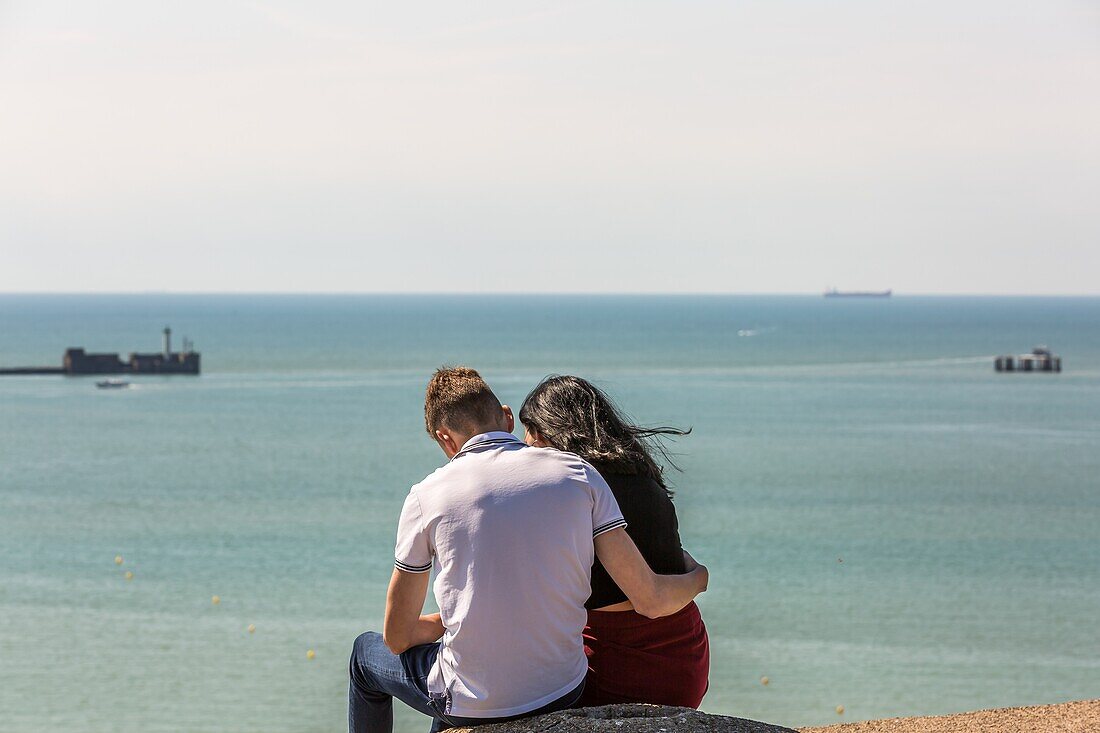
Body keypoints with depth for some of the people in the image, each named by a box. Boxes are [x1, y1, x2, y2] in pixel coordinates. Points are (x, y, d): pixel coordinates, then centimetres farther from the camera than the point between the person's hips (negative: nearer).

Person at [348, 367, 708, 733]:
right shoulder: (578, 474, -4)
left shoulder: (427, 496, -7)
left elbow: (397, 637, 1)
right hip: (563, 696, 3)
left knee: (367, 651, 30)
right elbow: (650, 599, -5)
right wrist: (697, 578, 18)